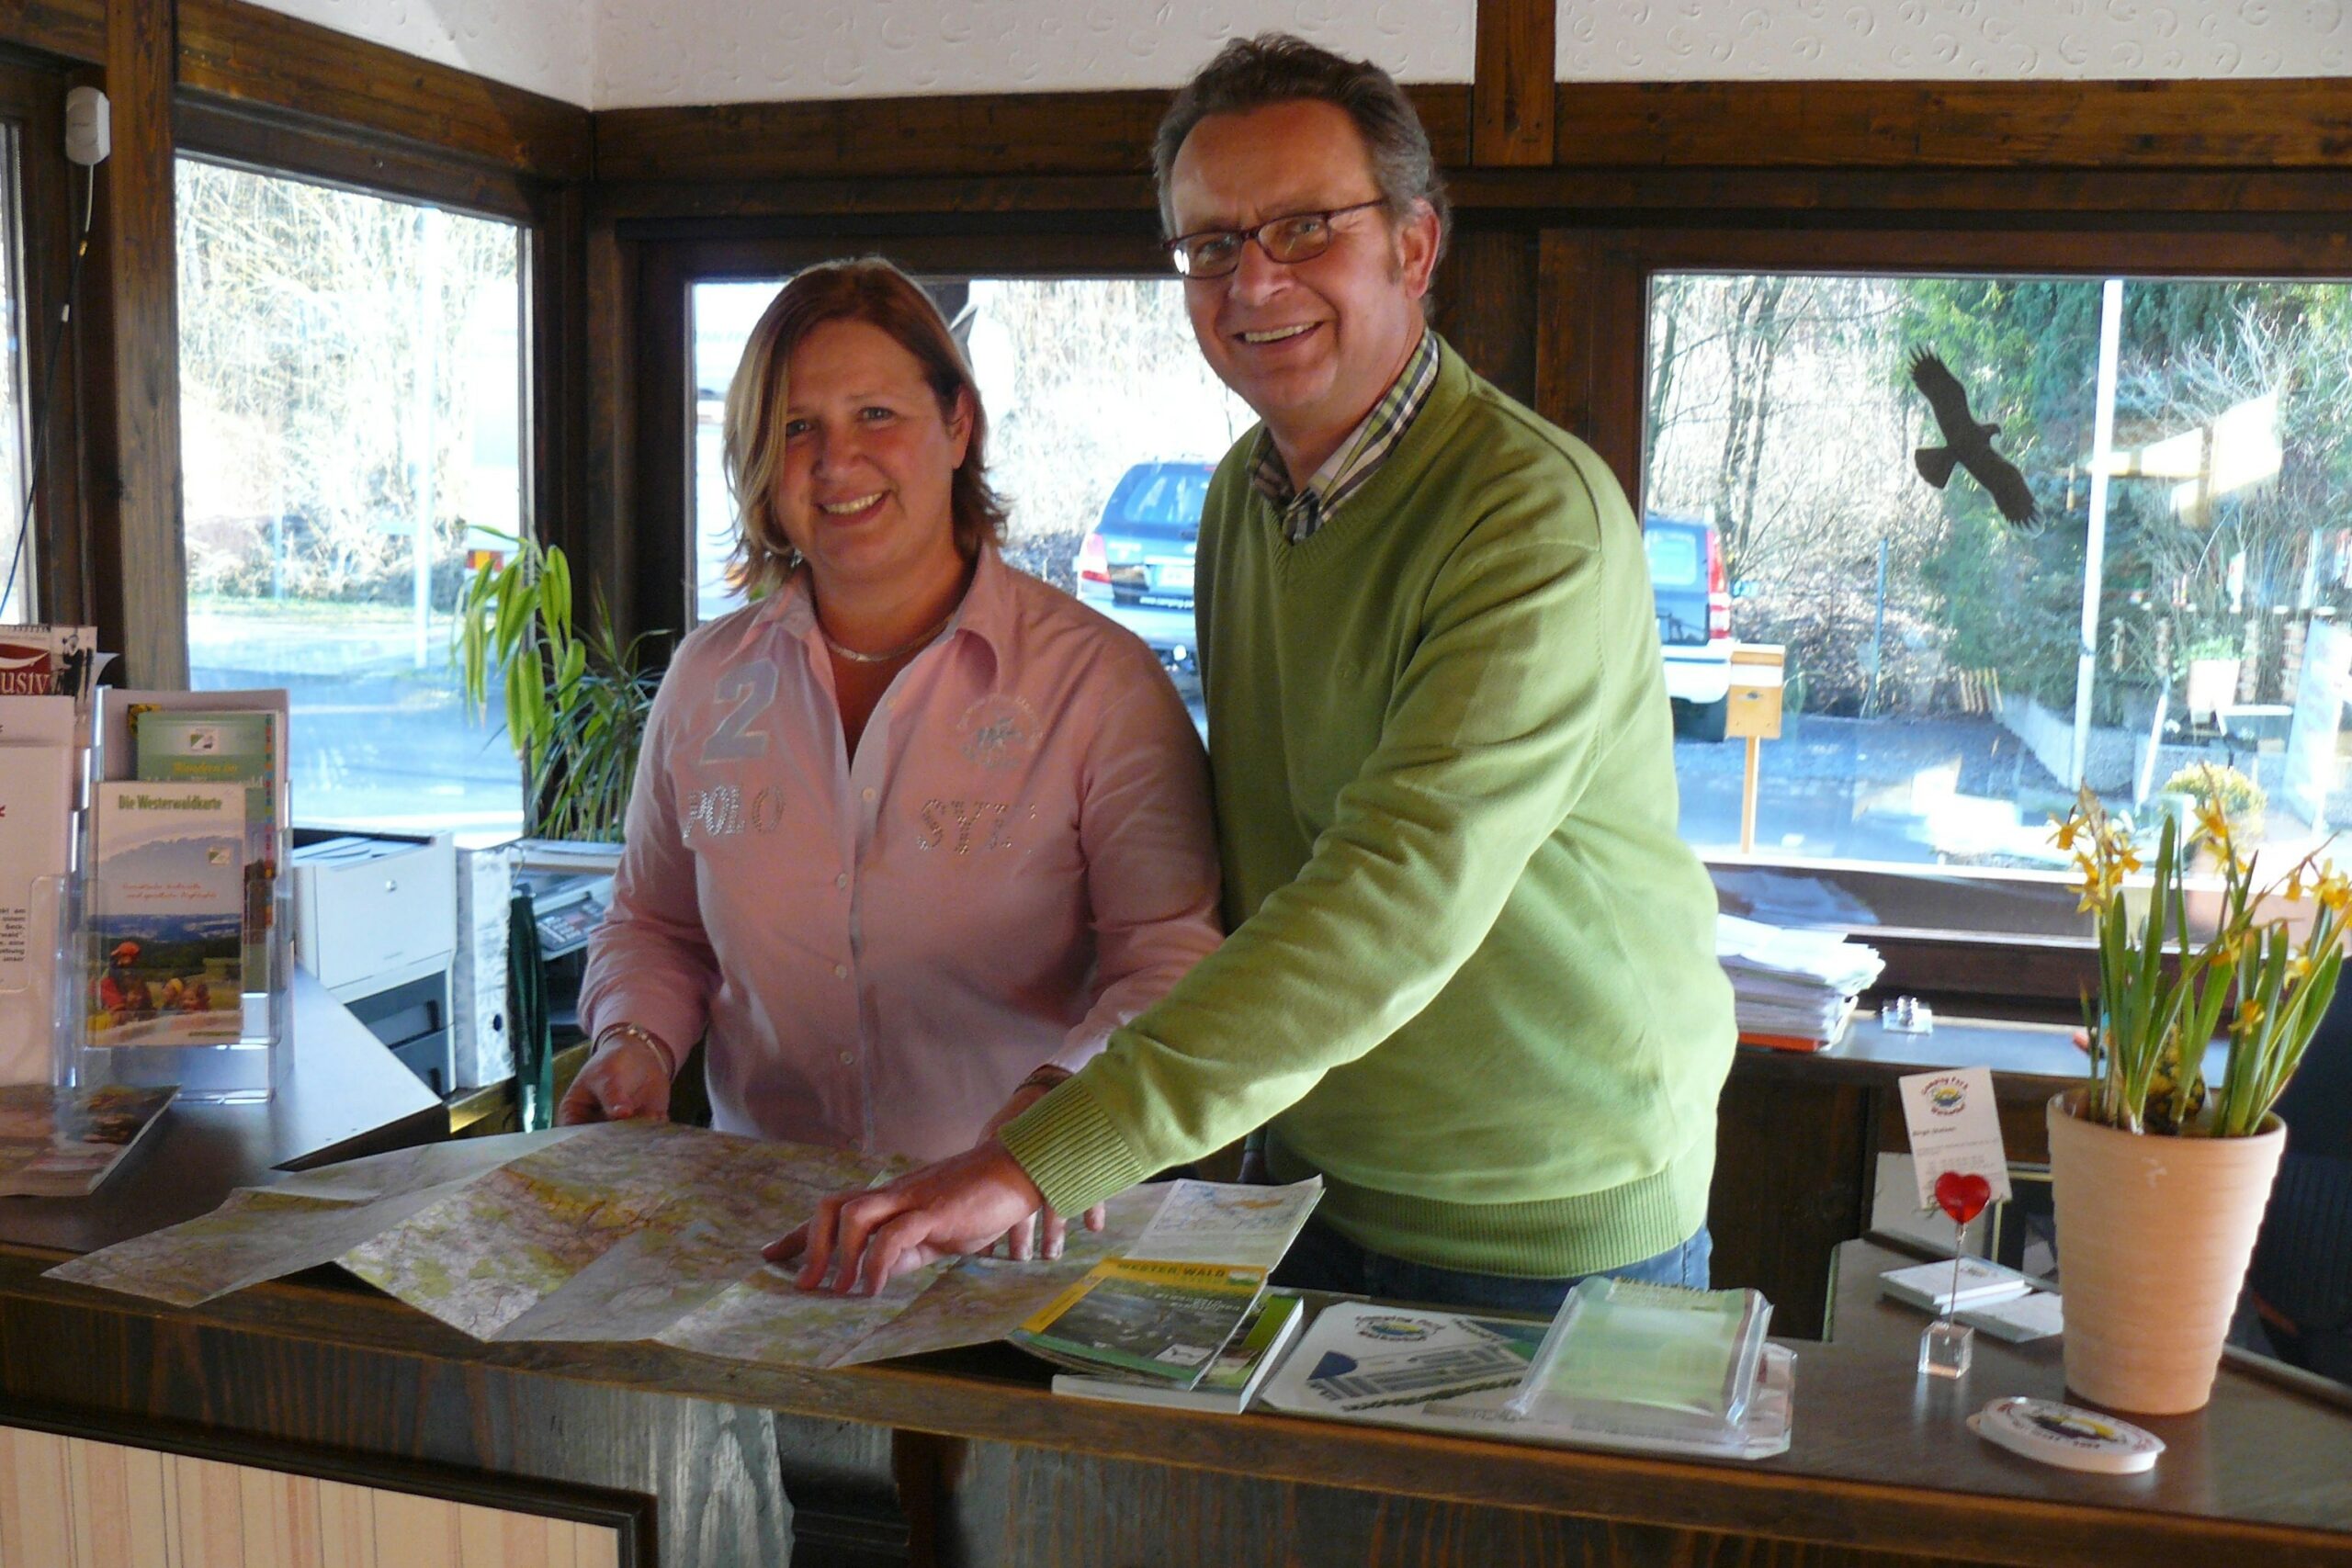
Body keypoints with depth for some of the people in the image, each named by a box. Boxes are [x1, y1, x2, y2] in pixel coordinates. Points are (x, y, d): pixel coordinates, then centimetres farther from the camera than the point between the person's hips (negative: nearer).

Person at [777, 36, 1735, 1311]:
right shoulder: (1245, 492, 2)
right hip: (1313, 1193, 6)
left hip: (1552, 1231, -6)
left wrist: (1040, 1161, -40)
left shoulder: (1536, 512, -23)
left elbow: (1400, 898, -34)